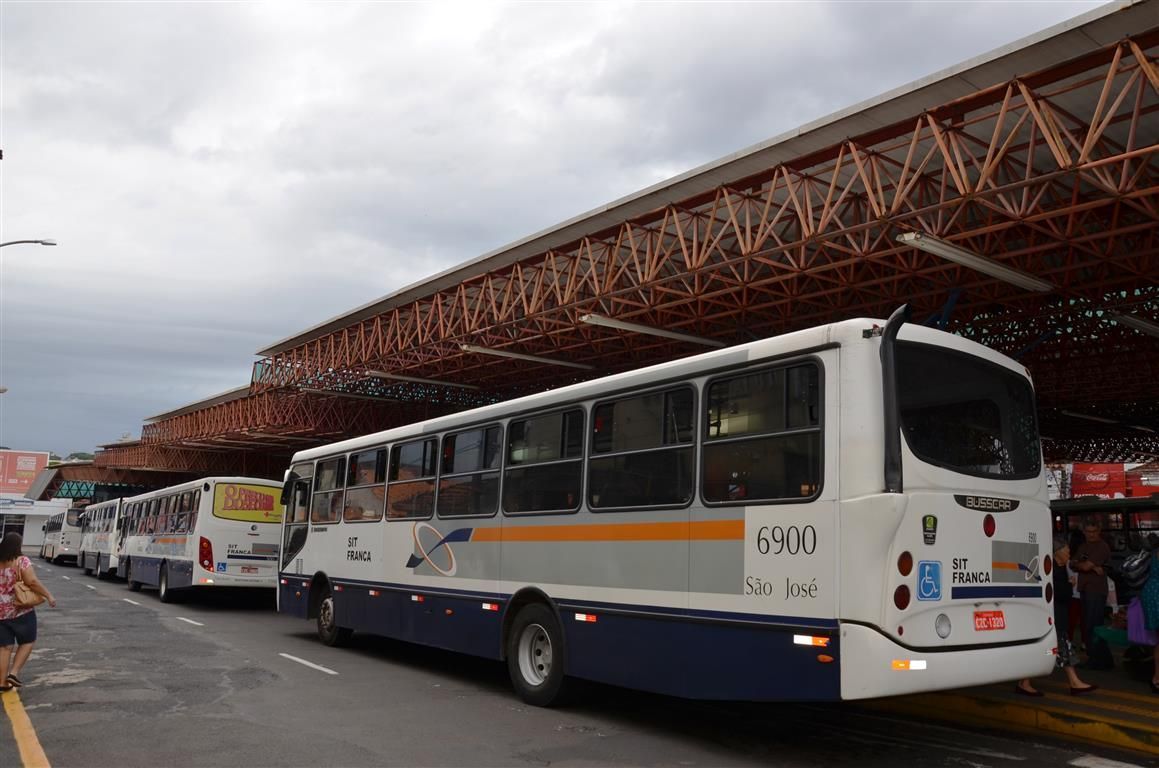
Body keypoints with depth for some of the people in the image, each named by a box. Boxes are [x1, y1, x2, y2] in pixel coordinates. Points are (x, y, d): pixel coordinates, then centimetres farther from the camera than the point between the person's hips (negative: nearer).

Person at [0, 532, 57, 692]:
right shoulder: (22, 561, -13)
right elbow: (32, 582, -21)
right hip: (21, 611, -5)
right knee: (27, 642, 13)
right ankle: (14, 673, 1)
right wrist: (49, 595, -14)